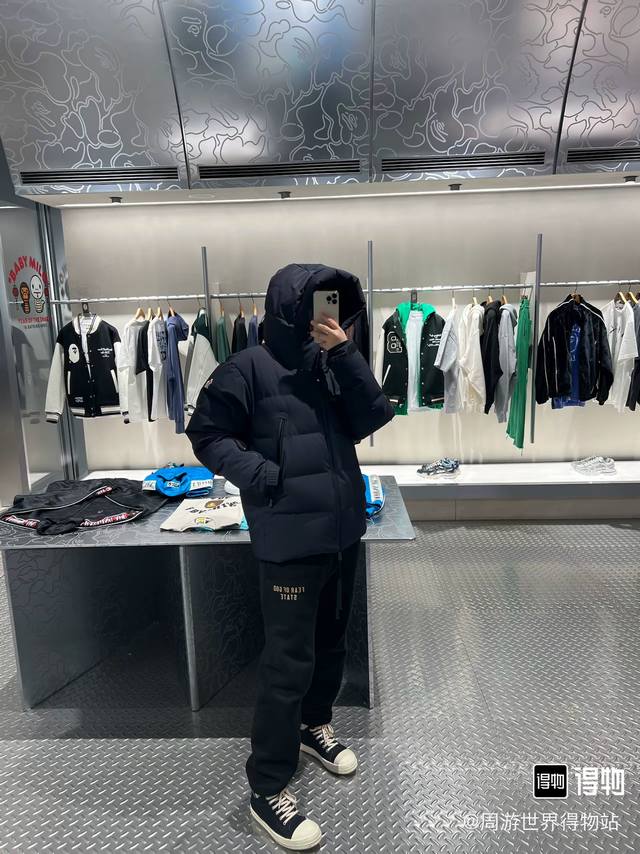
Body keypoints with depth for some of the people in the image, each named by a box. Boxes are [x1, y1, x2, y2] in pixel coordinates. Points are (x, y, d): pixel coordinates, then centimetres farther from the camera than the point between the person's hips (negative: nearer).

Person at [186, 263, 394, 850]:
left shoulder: (332, 363, 6)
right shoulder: (251, 368, -11)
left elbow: (372, 417, -4)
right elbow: (208, 435, -7)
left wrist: (345, 353, -14)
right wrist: (263, 475, -19)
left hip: (342, 531, 7)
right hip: (290, 540, -6)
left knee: (331, 641, 21)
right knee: (289, 661, 1)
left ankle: (314, 723, 46)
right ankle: (267, 789, 20)